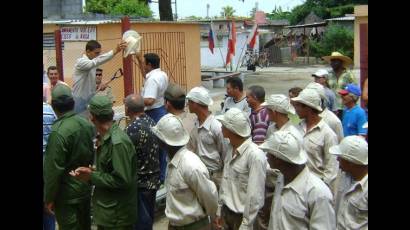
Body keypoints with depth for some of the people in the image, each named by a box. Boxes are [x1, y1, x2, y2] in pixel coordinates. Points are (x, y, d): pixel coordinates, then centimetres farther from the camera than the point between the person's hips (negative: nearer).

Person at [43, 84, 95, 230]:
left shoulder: (58, 132, -23)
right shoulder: (87, 124, -2)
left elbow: (54, 169, -21)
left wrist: (49, 198, -11)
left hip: (67, 194, -7)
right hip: (86, 188, 7)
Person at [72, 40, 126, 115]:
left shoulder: (92, 64, 11)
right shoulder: (81, 62, -17)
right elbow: (97, 61, -37)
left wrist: (98, 87, 0)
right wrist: (115, 51, -46)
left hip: (89, 101, 9)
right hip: (80, 102, -9)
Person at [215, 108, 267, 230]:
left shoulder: (255, 155, -23)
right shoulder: (231, 149, 1)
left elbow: (255, 196, -21)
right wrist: (219, 211, 11)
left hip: (242, 216, -7)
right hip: (227, 212, 7)